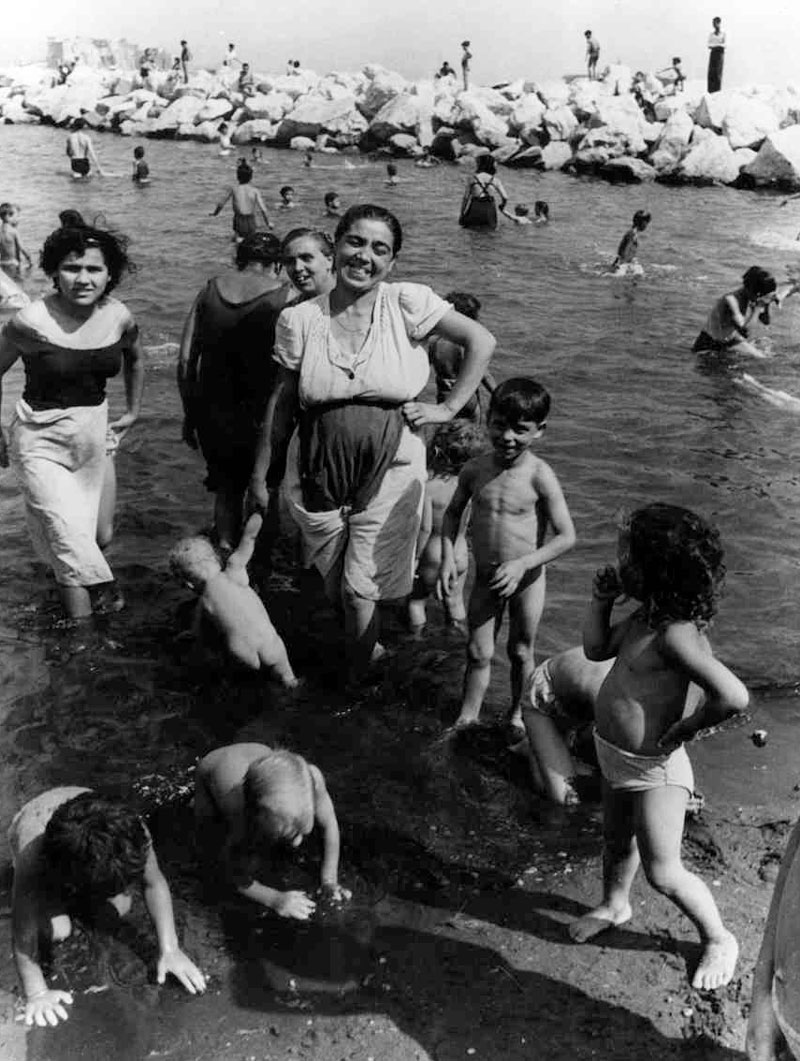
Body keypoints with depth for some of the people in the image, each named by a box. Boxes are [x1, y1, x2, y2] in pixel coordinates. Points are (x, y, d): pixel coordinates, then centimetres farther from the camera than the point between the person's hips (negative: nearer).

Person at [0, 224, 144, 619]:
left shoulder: (119, 317, -6)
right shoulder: (33, 321, -19)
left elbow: (135, 360, 17)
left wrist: (133, 411, 18)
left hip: (94, 435, 5)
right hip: (41, 441, -5)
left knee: (101, 538, 18)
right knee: (73, 546, -9)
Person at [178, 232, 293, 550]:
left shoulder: (209, 289, 5)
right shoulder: (285, 298, -7)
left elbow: (185, 362, 5)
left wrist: (190, 414, 14)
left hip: (212, 414, 4)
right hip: (258, 415, -4)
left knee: (226, 487, 24)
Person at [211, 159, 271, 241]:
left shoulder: (233, 188, -2)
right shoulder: (255, 191, -4)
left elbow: (220, 204, 5)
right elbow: (263, 209, -11)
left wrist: (214, 213, 24)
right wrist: (269, 223, 5)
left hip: (239, 224, 0)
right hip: (251, 225, 0)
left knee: (236, 235, 33)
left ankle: (238, 237, 6)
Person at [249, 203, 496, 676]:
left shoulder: (408, 304, -8)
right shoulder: (299, 319, -3)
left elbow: (482, 341, -2)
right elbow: (281, 405, 4)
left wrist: (449, 409, -5)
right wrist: (260, 475, 8)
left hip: (390, 469, -2)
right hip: (319, 470, 2)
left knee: (361, 589, 1)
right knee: (336, 587, 11)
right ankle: (366, 647, 40)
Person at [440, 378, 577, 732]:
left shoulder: (539, 476, -20)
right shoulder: (475, 470, -9)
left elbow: (567, 537, -19)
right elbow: (453, 512, 9)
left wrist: (522, 563, -26)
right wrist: (448, 556, -3)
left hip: (526, 580, -2)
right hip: (485, 579, 2)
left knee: (521, 652, 17)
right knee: (478, 653, 9)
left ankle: (517, 712, 39)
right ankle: (467, 717, 24)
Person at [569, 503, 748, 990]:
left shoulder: (676, 634, -31)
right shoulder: (644, 617, -3)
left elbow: (733, 696, -39)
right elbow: (596, 648, 10)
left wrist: (686, 727, -24)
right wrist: (602, 599, -2)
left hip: (654, 768, -8)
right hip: (616, 757, 8)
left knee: (663, 872, 6)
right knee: (618, 841, 28)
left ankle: (719, 940, 30)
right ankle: (615, 905, 54)